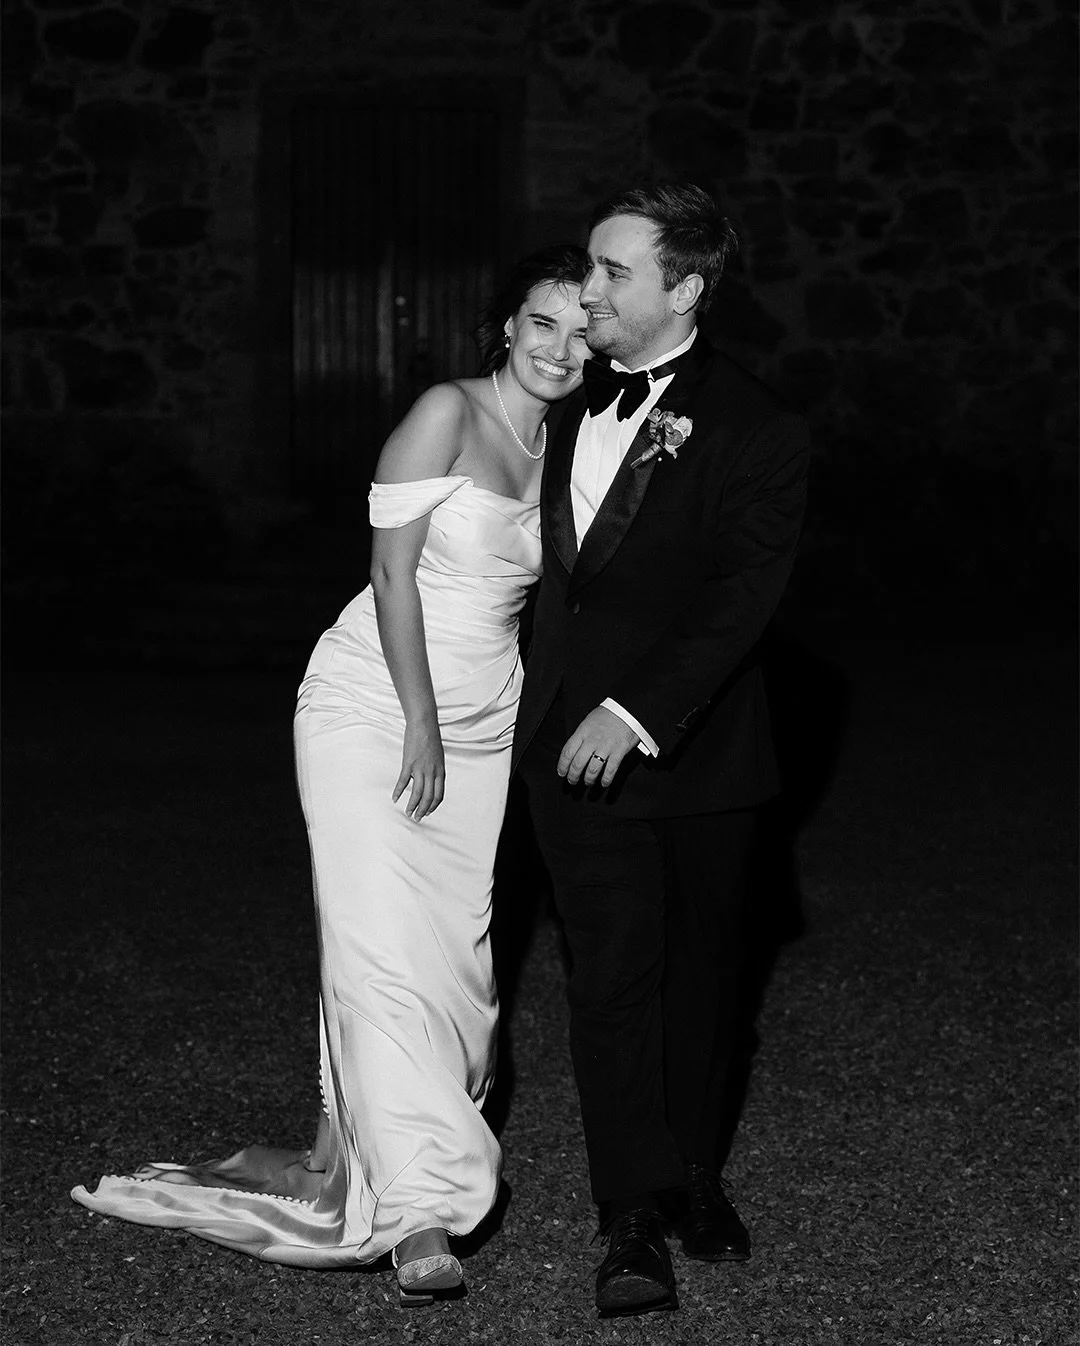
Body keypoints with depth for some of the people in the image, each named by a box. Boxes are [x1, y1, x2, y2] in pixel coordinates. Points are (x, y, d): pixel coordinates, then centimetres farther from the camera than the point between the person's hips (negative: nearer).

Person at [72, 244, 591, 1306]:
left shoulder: (559, 442, 9)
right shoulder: (447, 413, -11)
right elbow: (393, 569, -14)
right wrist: (420, 727, -15)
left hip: (479, 722, 7)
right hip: (375, 705, -7)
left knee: (455, 947, 7)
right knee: (383, 946, -11)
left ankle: (350, 1152, 23)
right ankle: (421, 1212, -10)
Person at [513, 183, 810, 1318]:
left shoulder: (754, 433, -11)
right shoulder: (577, 396, 7)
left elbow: (741, 600, -17)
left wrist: (635, 713, -24)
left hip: (693, 745, -3)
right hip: (572, 736, 3)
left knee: (698, 969, 11)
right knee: (611, 976, -2)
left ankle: (693, 1174, 29)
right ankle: (636, 1221, 1)